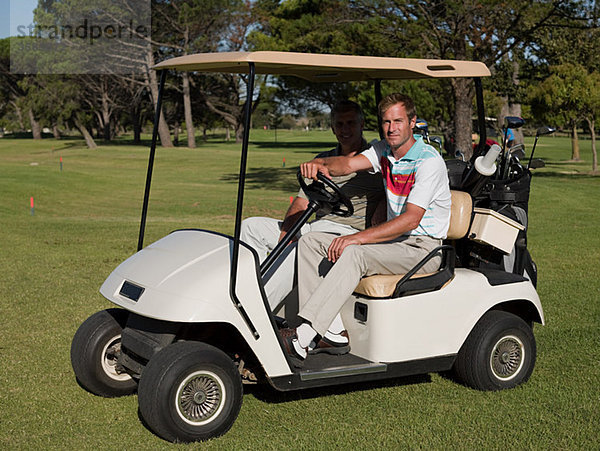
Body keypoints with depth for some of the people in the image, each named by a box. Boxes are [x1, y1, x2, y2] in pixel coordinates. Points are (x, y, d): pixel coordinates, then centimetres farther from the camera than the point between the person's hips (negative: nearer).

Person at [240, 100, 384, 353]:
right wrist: (285, 235, -7)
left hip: (352, 233, -7)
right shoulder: (322, 161, 20)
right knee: (250, 227, -6)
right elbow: (300, 205, 11)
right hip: (317, 227, 7)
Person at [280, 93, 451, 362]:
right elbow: (349, 163, -9)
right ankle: (323, 329, -14)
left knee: (354, 253, -35)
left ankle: (303, 339, -37)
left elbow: (410, 219, -25)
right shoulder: (384, 151, 8)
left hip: (423, 249, -8)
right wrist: (321, 164, -34)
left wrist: (357, 238, -32)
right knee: (310, 242, -4)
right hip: (394, 240, 8)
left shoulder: (429, 162, -16)